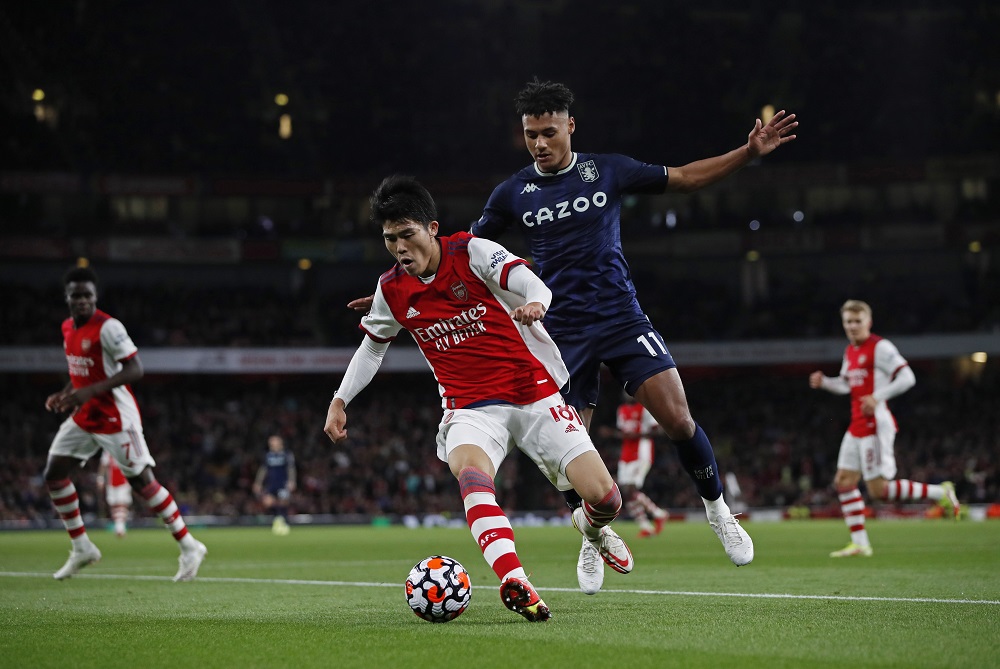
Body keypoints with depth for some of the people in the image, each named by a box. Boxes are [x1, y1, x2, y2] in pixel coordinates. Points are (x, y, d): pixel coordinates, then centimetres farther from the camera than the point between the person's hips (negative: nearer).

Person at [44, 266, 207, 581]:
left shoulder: (108, 327, -18)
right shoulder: (68, 328, 8)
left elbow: (135, 369, -22)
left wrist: (90, 392, -28)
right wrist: (65, 394, 5)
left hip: (115, 417, -8)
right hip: (84, 417, 8)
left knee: (141, 481, -8)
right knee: (53, 475, 4)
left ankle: (189, 547, 1)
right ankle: (82, 549, 15)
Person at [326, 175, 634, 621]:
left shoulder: (472, 252, -7)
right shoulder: (392, 291, 5)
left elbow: (534, 285, -19)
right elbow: (372, 347, 23)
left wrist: (535, 302, -42)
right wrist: (339, 401, 19)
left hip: (535, 394, -1)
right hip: (471, 410, 1)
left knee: (605, 499, -10)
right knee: (470, 471, -37)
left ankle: (591, 526, 30)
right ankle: (514, 582, -52)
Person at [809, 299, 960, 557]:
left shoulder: (880, 347, -11)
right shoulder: (850, 351, 15)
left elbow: (907, 377, -17)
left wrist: (878, 396, -26)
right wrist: (823, 382, 8)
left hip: (876, 425, -9)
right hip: (857, 427, 9)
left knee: (879, 489, -11)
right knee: (844, 482, 5)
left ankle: (941, 493, 1)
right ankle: (860, 543, 9)